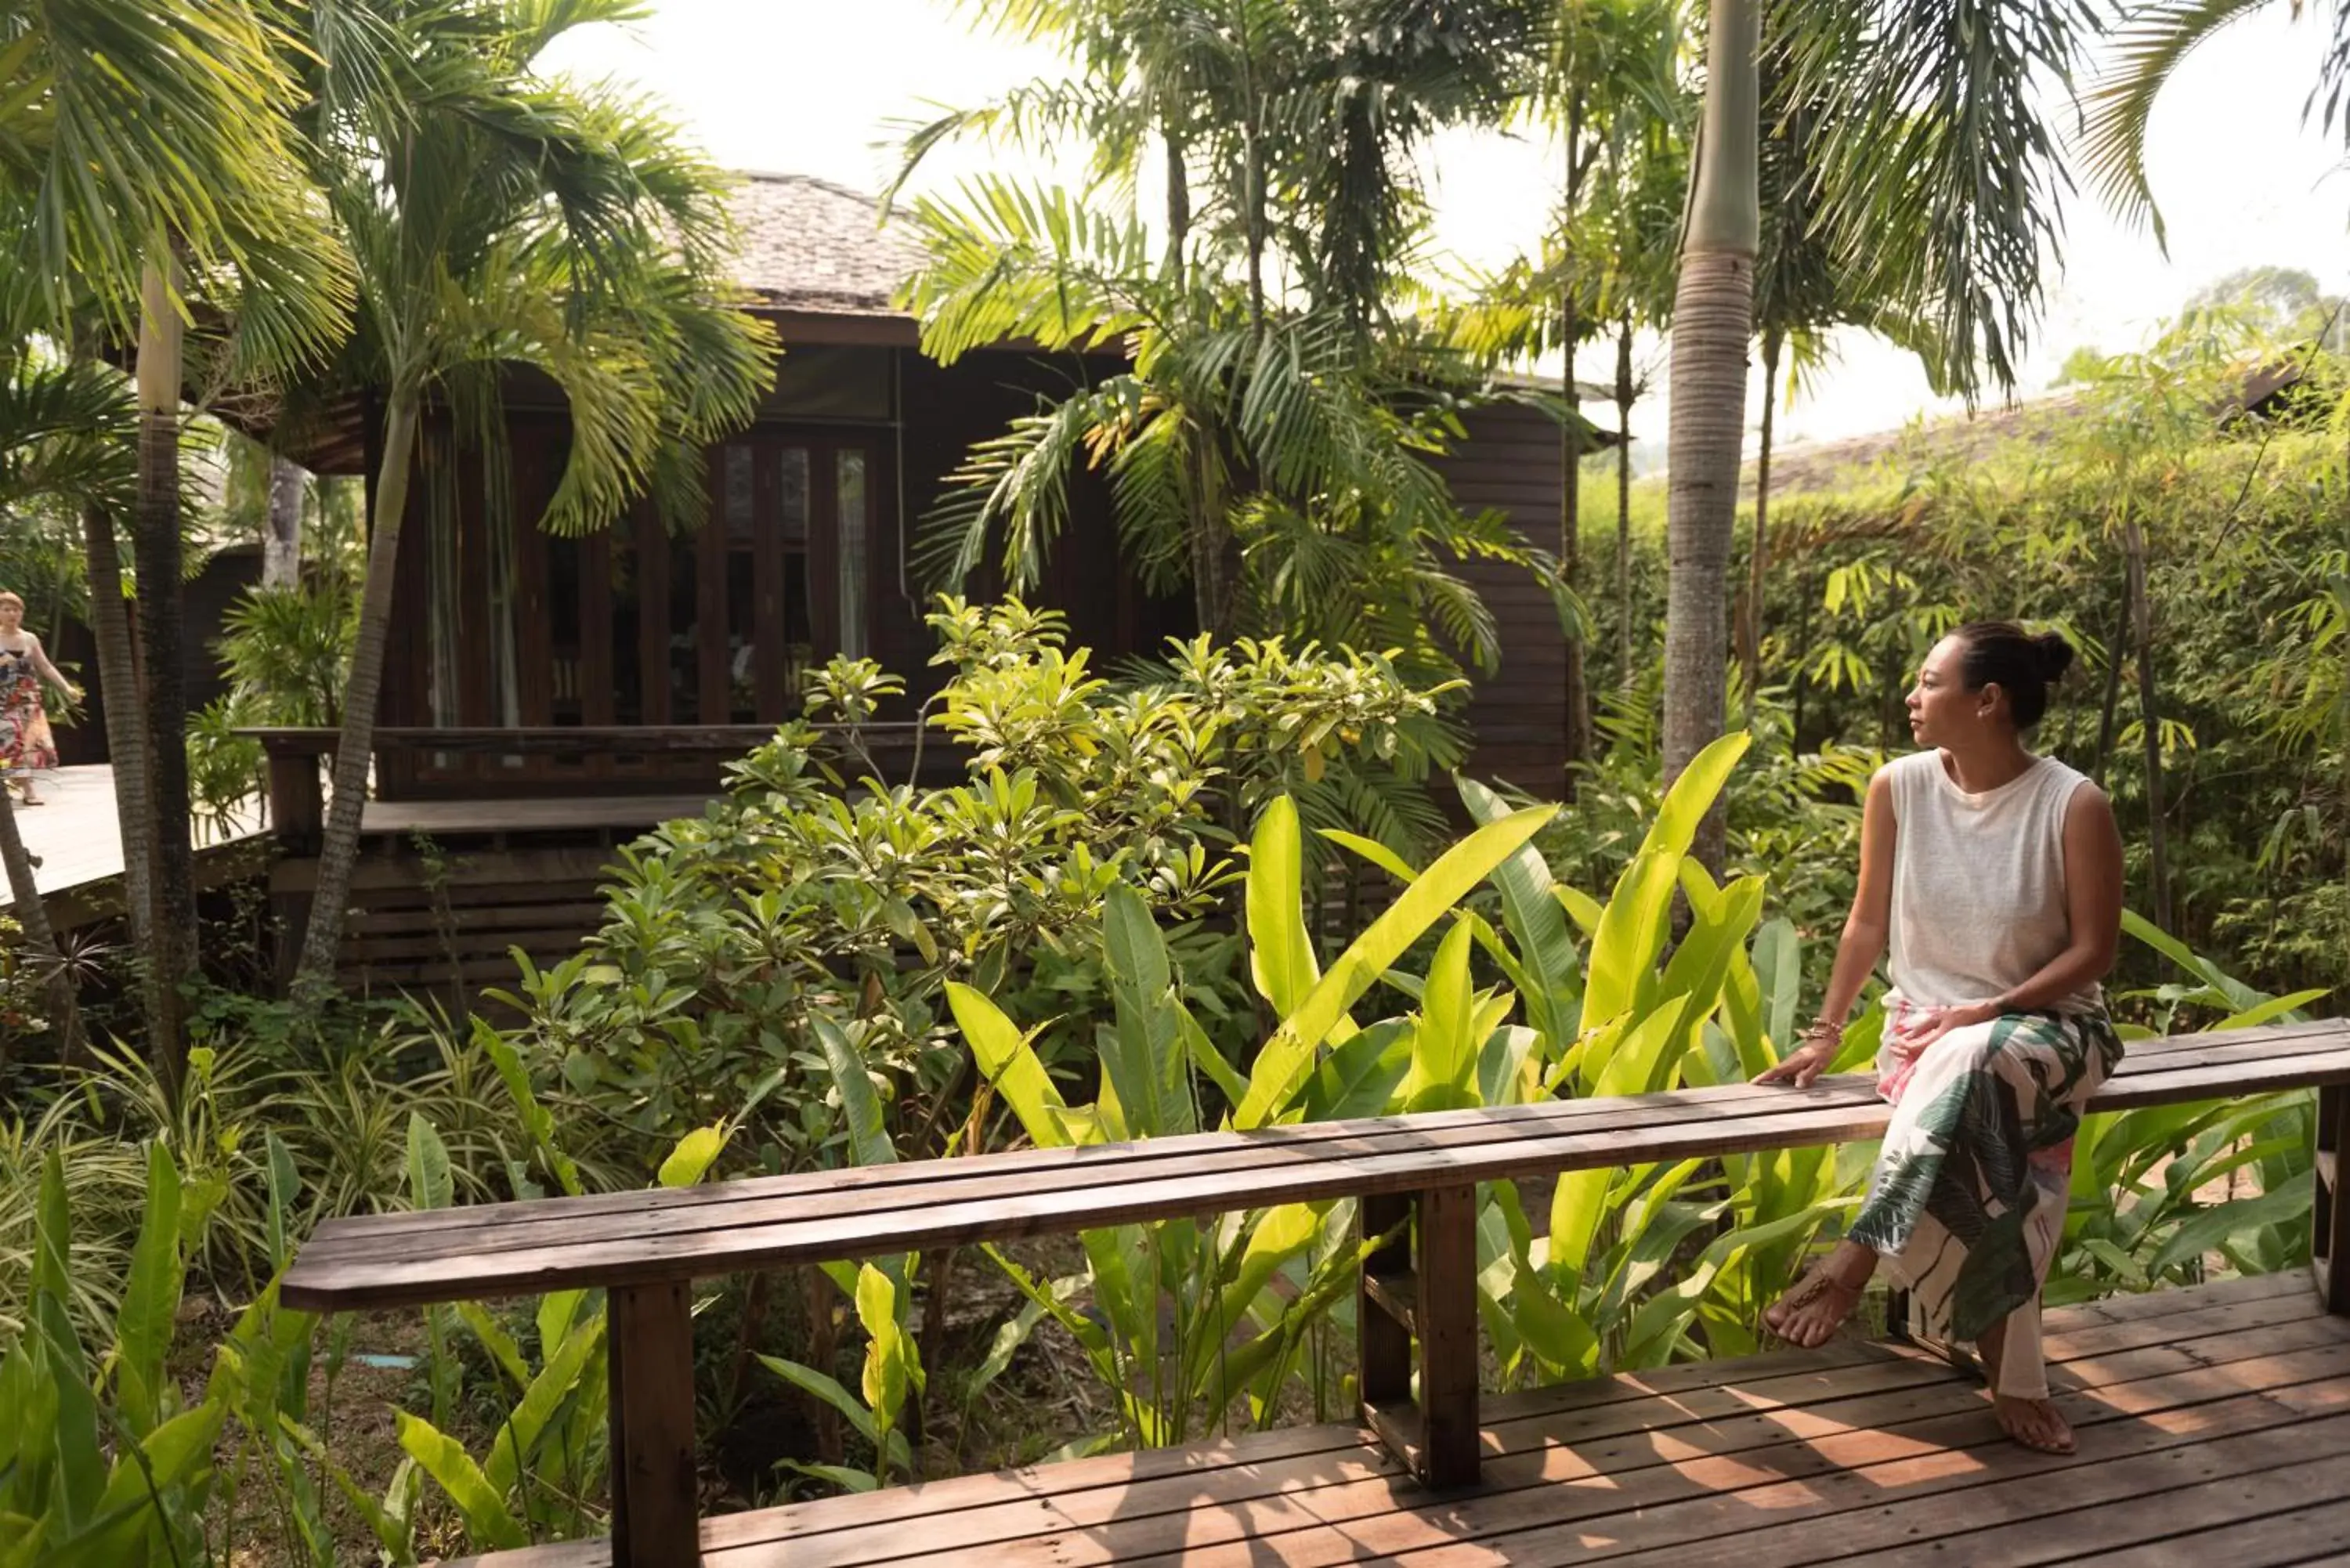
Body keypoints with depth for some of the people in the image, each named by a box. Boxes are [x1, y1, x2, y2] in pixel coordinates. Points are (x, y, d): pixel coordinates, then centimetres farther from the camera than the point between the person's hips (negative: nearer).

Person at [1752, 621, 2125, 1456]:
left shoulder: (2075, 805, -14)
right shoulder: (1899, 786, -4)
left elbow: (2093, 950, -9)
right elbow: (1868, 921, 5)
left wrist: (1993, 1010, -21)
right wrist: (1825, 1034, 3)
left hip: (2047, 1025, -2)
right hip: (1924, 1024, 3)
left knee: (1972, 1067, -39)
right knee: (1986, 1157, -30)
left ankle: (1856, 1256, -33)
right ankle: (2014, 1379, -16)